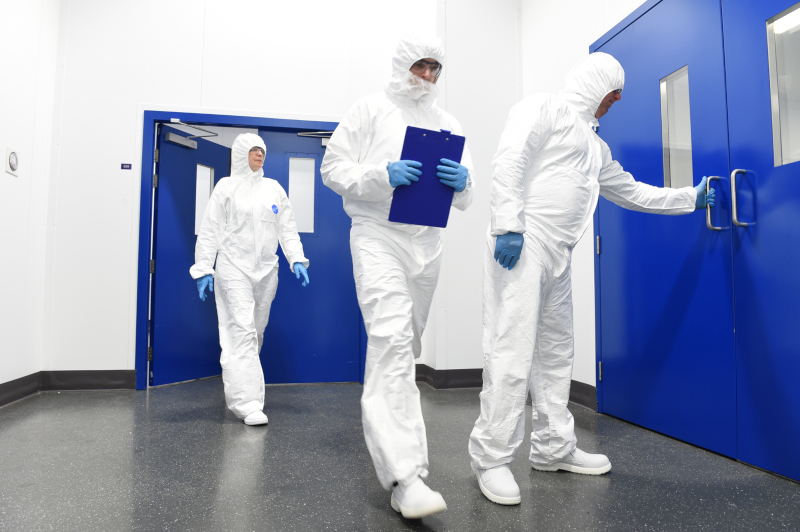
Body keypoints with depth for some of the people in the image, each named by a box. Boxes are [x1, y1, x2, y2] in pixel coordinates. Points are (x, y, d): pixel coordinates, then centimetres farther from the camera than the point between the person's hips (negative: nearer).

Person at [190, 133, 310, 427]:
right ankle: (248, 403, -12)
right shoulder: (226, 187, 4)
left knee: (256, 332, 10)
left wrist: (297, 259, -1)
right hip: (234, 268, -4)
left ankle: (236, 388, 28)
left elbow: (288, 227, 11)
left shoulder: (274, 188, 13)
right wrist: (203, 269, -6)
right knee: (242, 331, -13)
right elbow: (210, 231, 1)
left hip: (266, 270, 4)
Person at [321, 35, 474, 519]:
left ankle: (385, 430, 35)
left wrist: (462, 181, -10)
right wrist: (382, 174, -18)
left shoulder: (448, 124, 18)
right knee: (391, 341, -19)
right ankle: (404, 476, -21)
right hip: (379, 237, -5)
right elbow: (333, 169, -1)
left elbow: (465, 200, 14)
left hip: (428, 243, 6)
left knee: (406, 346, 13)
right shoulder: (371, 109, 6)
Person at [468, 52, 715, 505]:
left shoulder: (596, 147, 29)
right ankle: (492, 459, -3)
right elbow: (510, 161, -11)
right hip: (521, 245, -9)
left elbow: (632, 192, 36)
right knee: (513, 352, -12)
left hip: (558, 255, 9)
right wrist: (508, 225, -22)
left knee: (556, 352, 12)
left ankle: (554, 448, 24)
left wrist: (692, 198, 36)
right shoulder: (543, 110, 4)